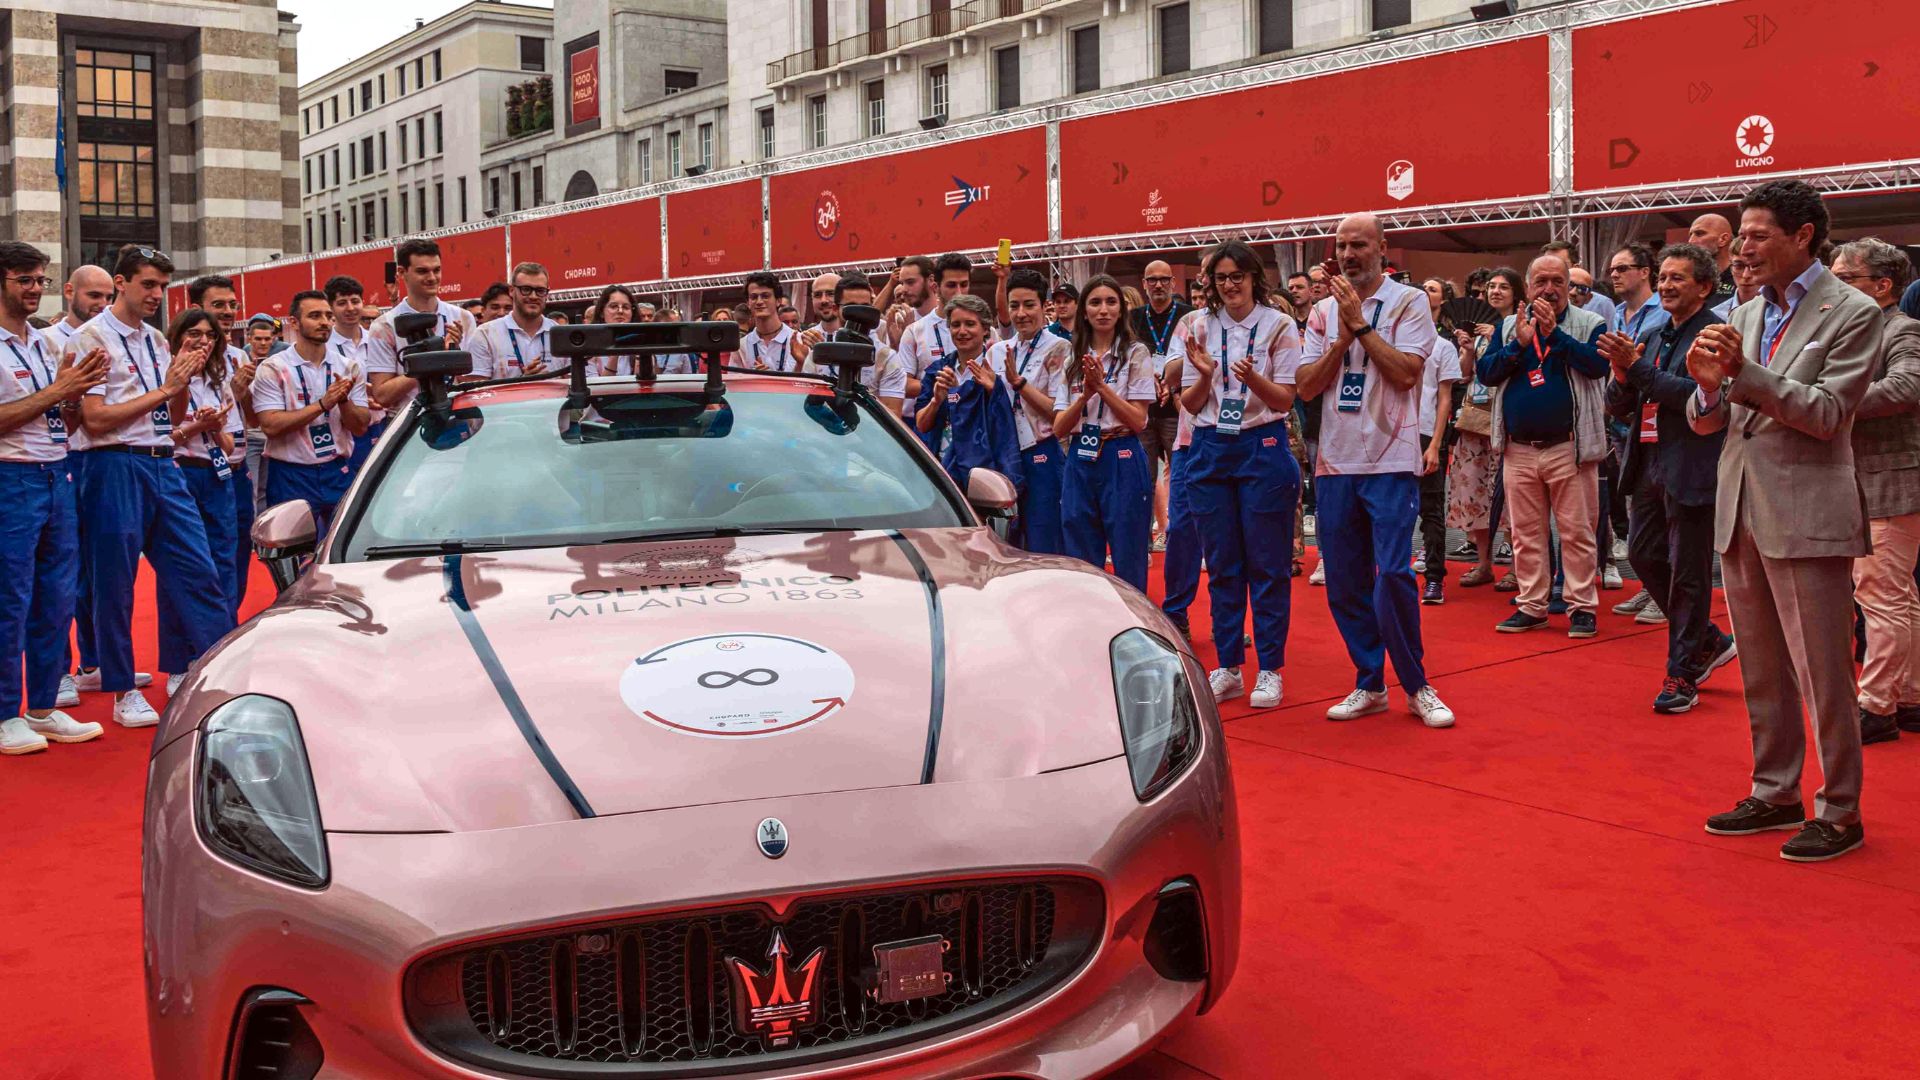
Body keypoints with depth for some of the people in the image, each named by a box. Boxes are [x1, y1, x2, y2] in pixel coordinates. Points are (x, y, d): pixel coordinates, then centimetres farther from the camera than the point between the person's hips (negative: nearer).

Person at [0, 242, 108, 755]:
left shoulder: (49, 343, 15)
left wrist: (80, 389, -1)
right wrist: (56, 390, -15)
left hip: (56, 477, 7)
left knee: (58, 598, 10)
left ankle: (44, 708, 20)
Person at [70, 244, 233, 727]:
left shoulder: (157, 341, 16)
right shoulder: (91, 338, -5)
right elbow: (96, 419, -13)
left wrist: (184, 379, 0)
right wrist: (165, 388, -11)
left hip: (164, 465, 6)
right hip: (116, 466, -6)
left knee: (197, 571, 3)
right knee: (115, 584, 2)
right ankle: (124, 692, 11)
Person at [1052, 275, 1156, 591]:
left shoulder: (1135, 353, 1)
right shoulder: (1073, 360, 12)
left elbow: (1138, 421, -7)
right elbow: (1059, 428, 5)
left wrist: (1102, 386, -15)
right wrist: (1085, 394, -11)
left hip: (1121, 461, -4)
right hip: (1079, 462, 4)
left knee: (1128, 564, 0)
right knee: (1080, 564, 8)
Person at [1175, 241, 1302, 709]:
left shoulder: (1279, 325, -2)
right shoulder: (1199, 327, 6)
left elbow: (1284, 400, -5)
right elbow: (1190, 405, 5)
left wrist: (1253, 378, -24)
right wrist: (1204, 376, -15)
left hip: (1263, 447, -3)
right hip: (1211, 450, 3)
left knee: (1267, 564, 1)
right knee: (1221, 565, 8)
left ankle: (1270, 669, 9)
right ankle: (1228, 669, 17)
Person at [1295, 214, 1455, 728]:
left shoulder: (1408, 302, 0)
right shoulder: (1323, 311, 12)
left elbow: (1406, 372, -14)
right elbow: (1306, 387, 4)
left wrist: (1361, 323, -11)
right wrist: (1343, 338, -6)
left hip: (1390, 461, -5)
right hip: (1335, 461, 5)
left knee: (1393, 575, -12)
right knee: (1344, 582, 7)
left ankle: (1416, 686, 3)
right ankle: (1369, 684, 19)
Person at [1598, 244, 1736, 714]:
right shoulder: (1649, 334, 13)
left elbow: (1696, 394, -23)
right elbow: (1617, 407, 11)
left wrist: (1637, 366, -20)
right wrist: (1621, 373, -9)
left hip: (1692, 468, -8)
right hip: (1649, 464, 8)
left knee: (1688, 572, 1)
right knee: (1643, 555, 13)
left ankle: (1682, 674, 13)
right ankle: (1710, 641, 30)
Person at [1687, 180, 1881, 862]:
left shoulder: (1852, 313, -6)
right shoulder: (1744, 316, 12)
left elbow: (1828, 413, -14)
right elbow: (1706, 422, 9)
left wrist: (1744, 371, -21)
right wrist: (1708, 385, -13)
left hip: (1806, 515, -7)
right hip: (1741, 511, 7)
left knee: (1821, 673, 0)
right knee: (1761, 671, 15)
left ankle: (1839, 812, 11)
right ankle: (1774, 794, 27)